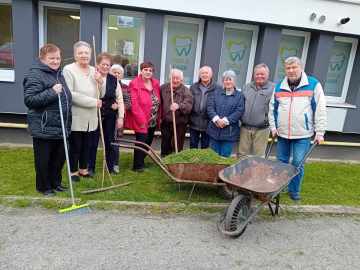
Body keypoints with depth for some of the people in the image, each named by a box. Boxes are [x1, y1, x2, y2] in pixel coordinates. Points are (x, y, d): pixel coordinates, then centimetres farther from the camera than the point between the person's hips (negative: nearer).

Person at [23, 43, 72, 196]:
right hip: (44, 128, -7)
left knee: (59, 158, 17)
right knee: (44, 160, 7)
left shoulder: (59, 74, 14)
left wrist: (67, 123, 21)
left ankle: (55, 183, 34)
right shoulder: (35, 75, -11)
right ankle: (44, 187, 25)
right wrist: (51, 92, -26)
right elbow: (29, 100, -18)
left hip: (61, 127, 8)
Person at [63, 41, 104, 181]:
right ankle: (73, 171, 24)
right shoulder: (69, 69, -10)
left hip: (90, 117, 6)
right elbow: (70, 95, -22)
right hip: (76, 117, -5)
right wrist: (93, 102, -19)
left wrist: (100, 82, -10)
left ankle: (83, 169, 32)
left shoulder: (94, 71, 9)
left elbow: (101, 95, 9)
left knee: (86, 145, 16)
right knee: (75, 145, 6)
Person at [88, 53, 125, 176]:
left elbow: (120, 99, 5)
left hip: (110, 116, 3)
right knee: (93, 142, 6)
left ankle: (110, 167, 25)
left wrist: (120, 117, 0)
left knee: (109, 142, 12)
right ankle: (90, 168, 19)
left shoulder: (114, 80, 4)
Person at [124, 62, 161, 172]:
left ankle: (141, 161, 34)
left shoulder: (156, 83, 7)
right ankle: (137, 165, 13)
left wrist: (159, 117, 5)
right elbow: (134, 104, -18)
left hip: (153, 121, 7)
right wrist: (142, 120, -21)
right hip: (141, 121, -6)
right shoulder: (135, 84, -12)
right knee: (141, 142, -1)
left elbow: (158, 102, 9)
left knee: (148, 142, 16)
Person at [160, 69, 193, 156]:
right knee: (165, 146, 18)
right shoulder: (163, 88, 2)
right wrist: (159, 116, 2)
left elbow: (188, 105, -23)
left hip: (179, 123, -3)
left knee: (177, 148, 4)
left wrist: (179, 106, -42)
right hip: (165, 122, 4)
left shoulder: (186, 91, -9)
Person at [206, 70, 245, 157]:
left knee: (225, 156, 5)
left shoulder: (239, 95, 4)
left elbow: (239, 111, -7)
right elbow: (210, 107, 0)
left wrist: (226, 121, -18)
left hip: (229, 132, -2)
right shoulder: (216, 92, 11)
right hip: (214, 130, 2)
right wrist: (216, 119, -16)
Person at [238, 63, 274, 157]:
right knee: (242, 154, 12)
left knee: (259, 157, 8)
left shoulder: (272, 88, -3)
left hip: (261, 129, -4)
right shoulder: (247, 87, 13)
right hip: (245, 128, 4)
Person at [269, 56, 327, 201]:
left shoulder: (313, 84, -3)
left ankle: (294, 190, 19)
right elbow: (272, 108, 14)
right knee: (281, 162, 12)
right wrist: (273, 127, 8)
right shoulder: (279, 87, 7)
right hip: (282, 134, 3)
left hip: (303, 135, -3)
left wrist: (320, 132, -7)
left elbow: (320, 110, -4)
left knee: (298, 163, 0)